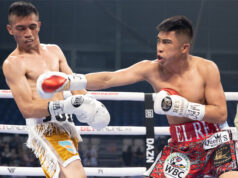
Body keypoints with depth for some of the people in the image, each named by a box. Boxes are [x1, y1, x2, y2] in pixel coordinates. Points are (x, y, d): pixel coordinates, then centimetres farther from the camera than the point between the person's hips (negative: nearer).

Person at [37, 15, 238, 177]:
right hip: (180, 147, 3)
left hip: (215, 143, -3)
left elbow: (221, 114, -11)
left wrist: (183, 107, -22)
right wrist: (68, 82, -22)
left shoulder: (206, 69, -12)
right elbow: (107, 79, -11)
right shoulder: (151, 69, -6)